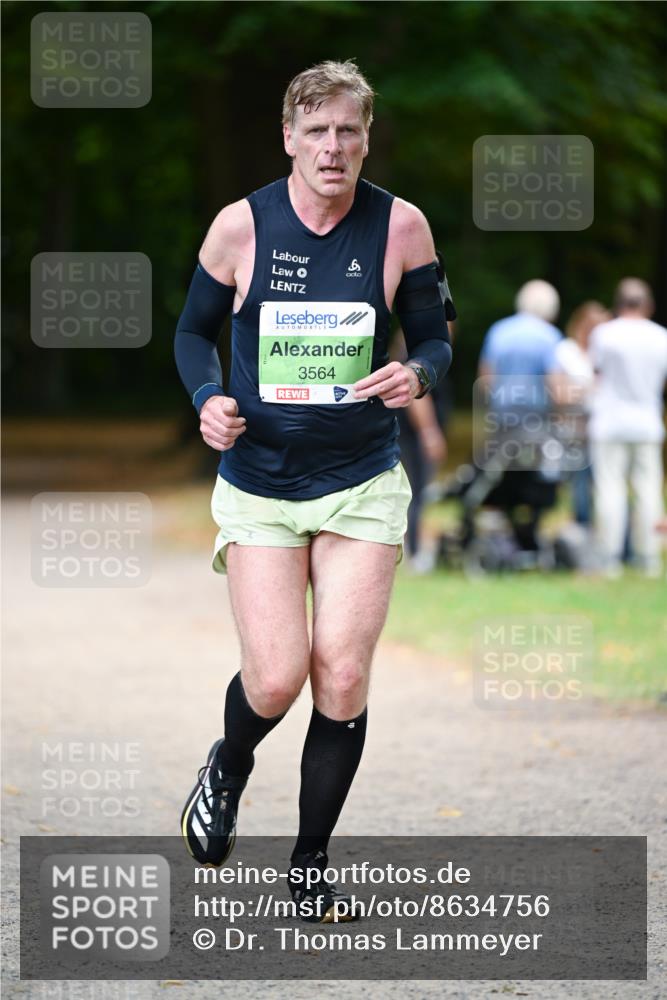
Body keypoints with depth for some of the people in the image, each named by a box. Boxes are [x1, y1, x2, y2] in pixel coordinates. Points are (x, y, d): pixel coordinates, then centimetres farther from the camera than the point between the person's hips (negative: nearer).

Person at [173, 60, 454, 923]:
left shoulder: (400, 226, -4)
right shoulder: (240, 225, -5)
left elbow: (434, 339, 6)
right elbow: (195, 329, 9)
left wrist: (417, 375, -17)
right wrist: (207, 398, -11)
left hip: (362, 482, 1)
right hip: (258, 485, -1)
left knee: (342, 679, -7)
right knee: (276, 679, -10)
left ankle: (311, 866, 12)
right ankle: (227, 769, 27)